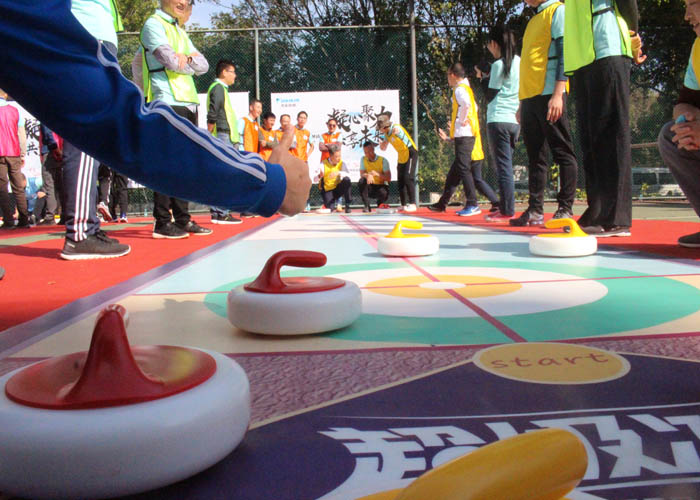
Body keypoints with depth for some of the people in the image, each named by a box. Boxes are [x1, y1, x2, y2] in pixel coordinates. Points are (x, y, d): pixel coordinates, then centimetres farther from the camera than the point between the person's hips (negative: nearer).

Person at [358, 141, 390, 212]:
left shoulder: (383, 160, -7)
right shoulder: (363, 159, 2)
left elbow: (389, 178, -13)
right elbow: (362, 174, -9)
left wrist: (377, 174, -31)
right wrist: (368, 175, -33)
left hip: (381, 186, -2)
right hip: (370, 187, 2)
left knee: (383, 193, -36)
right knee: (362, 181, -29)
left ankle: (380, 204, 4)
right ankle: (367, 206, -22)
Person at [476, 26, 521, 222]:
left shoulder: (499, 65, -8)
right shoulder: (519, 62, 13)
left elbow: (490, 95, -6)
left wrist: (483, 78, 10)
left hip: (498, 119, -8)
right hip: (515, 120, 8)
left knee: (503, 167, -7)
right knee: (506, 166, 11)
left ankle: (507, 211, -8)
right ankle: (505, 208, 13)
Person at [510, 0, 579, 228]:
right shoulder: (533, 21, 25)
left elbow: (564, 53, -10)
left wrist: (558, 94, -19)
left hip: (549, 95, -8)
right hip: (529, 97, 8)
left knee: (562, 153, -6)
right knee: (535, 156, 6)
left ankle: (565, 209, -4)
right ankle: (535, 210, 9)